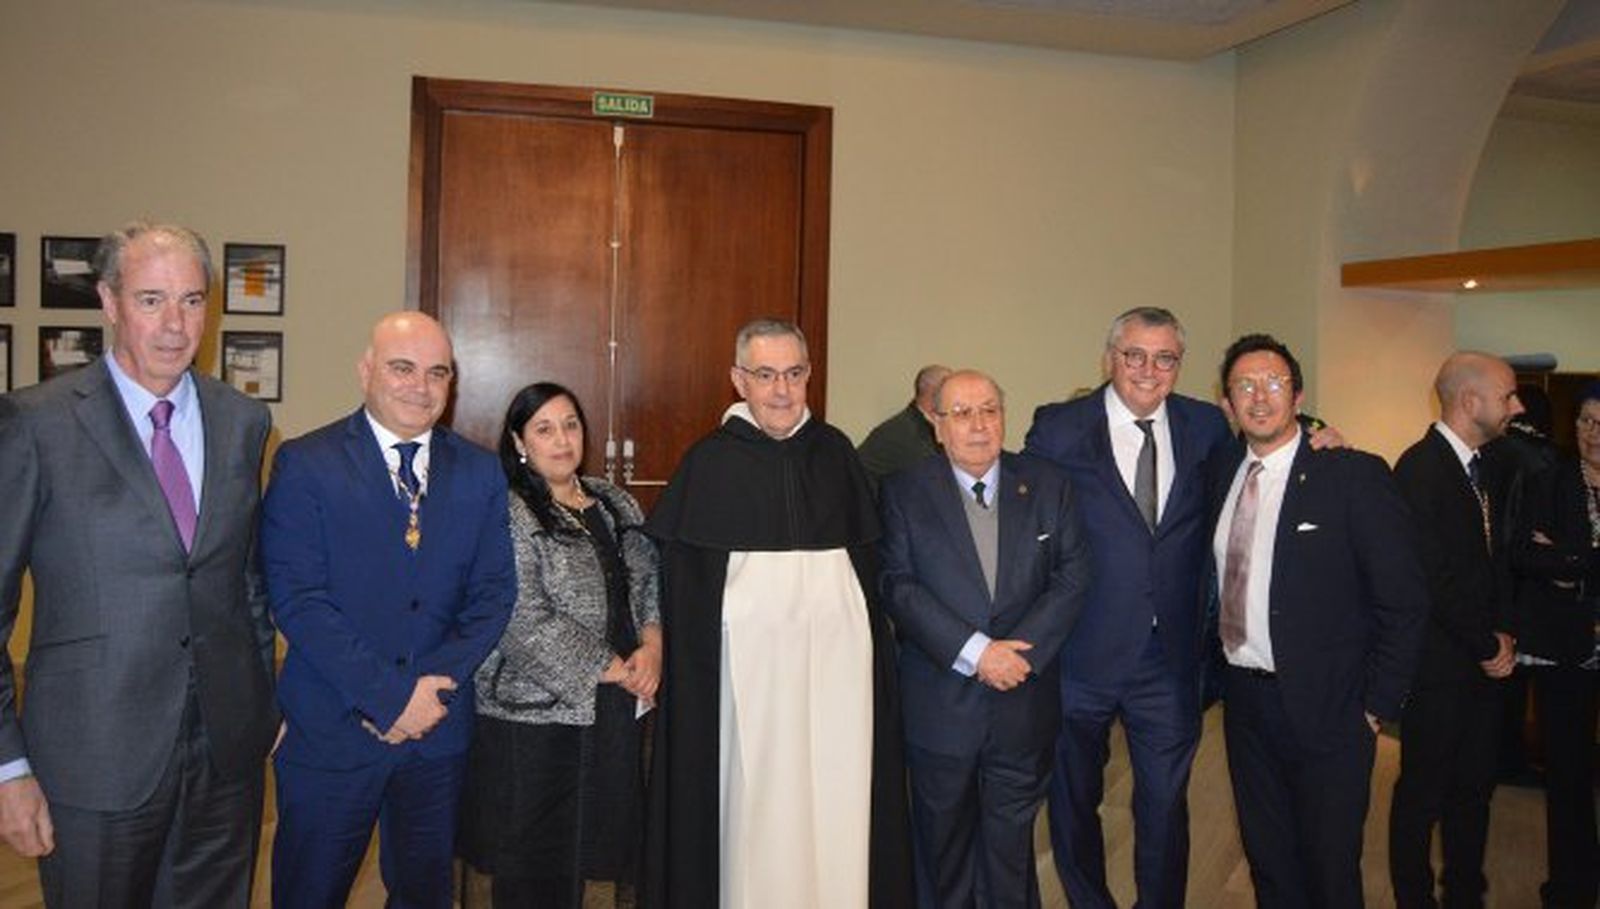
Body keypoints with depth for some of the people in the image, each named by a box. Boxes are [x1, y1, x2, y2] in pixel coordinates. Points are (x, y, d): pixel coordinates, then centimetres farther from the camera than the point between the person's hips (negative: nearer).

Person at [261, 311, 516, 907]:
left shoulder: (480, 473, 5)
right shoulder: (304, 465, -6)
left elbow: (493, 593, 2)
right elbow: (296, 598, -13)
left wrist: (435, 686, -12)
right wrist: (390, 696, -17)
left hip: (439, 728, 3)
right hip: (330, 731, -3)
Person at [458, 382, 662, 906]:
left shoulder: (617, 505, 11)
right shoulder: (507, 514, -10)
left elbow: (653, 583, 12)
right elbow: (526, 625, -17)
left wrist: (651, 649, -8)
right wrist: (614, 670, -12)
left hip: (617, 708, 6)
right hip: (535, 713, -5)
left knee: (591, 843, 13)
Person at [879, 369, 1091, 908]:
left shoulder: (1048, 488, 4)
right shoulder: (904, 493, -3)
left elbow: (1072, 578, -1)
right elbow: (898, 587, -11)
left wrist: (1020, 651, -14)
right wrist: (974, 652, -19)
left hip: (1025, 704, 2)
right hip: (939, 708, -1)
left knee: (1013, 844, 14)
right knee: (944, 847, 15)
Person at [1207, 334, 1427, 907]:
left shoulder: (1354, 476, -12)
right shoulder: (1221, 476, 5)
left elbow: (1404, 602, -11)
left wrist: (1377, 707, -10)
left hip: (1325, 709, -5)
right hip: (1243, 700, 5)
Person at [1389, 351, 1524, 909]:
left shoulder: (1489, 469, 8)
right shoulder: (1419, 469, -19)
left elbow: (1498, 558, 15)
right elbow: (1433, 580, -21)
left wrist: (1502, 633, 3)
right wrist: (1487, 646, -12)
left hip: (1483, 665, 8)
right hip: (1438, 668, -8)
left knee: (1475, 787, 17)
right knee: (1423, 793, 7)